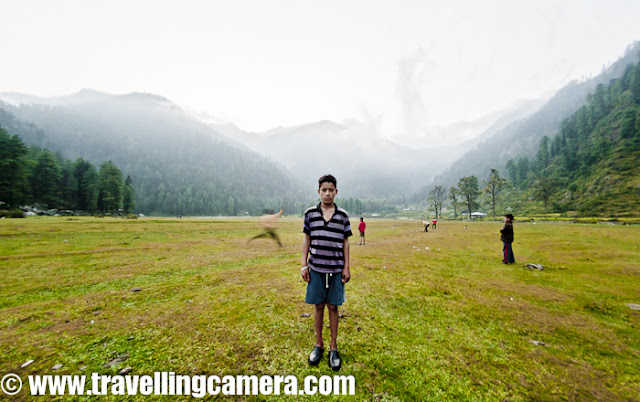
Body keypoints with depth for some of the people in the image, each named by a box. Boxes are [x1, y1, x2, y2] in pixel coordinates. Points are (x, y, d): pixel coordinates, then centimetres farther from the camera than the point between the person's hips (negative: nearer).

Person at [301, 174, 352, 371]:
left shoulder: (343, 215, 1)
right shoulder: (310, 213, 0)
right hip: (316, 268, 0)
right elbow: (307, 239, 5)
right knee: (319, 306, 11)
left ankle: (333, 348, 27)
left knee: (333, 307, 9)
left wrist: (347, 267, 1)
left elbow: (345, 242, 4)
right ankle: (318, 345, 31)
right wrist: (304, 264, 2)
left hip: (336, 268, 0)